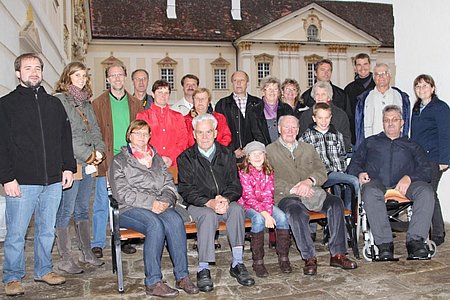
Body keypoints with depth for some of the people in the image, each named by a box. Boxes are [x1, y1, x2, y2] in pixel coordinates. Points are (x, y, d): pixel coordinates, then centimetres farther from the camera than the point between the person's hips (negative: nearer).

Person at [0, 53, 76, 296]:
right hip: (21, 182, -4)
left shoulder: (54, 104, 15)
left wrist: (68, 167, 7)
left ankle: (44, 270, 29)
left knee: (47, 230, 14)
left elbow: (65, 138, 16)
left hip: (53, 181, 4)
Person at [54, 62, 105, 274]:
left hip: (87, 164, 8)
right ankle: (65, 259, 6)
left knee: (83, 209, 14)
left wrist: (99, 150, -3)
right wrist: (88, 154, -14)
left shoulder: (86, 102, 17)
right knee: (65, 212, -2)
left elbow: (94, 129, 15)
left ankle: (87, 253, 23)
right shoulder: (59, 101, -7)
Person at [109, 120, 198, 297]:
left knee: (175, 221, -29)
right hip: (130, 209, -3)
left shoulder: (156, 159, 23)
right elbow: (121, 192, -4)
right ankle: (153, 282, -27)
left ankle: (182, 276, -25)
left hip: (159, 205, 3)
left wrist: (165, 200, -8)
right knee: (155, 225, -34)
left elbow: (169, 185, 15)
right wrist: (150, 202, -15)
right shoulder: (119, 161, 9)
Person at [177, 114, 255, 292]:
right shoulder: (186, 158, 2)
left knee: (237, 209, -29)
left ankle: (237, 263, -22)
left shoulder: (227, 154, 10)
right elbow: (186, 190, -7)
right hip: (197, 204, -2)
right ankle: (203, 269, -27)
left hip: (224, 202, 2)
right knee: (208, 215, -35)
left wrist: (225, 199, -20)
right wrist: (209, 202, -23)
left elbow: (235, 185, 3)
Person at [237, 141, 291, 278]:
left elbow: (268, 194, -3)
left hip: (266, 205, 4)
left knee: (282, 217, -24)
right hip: (248, 205, -4)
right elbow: (249, 197, -16)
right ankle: (258, 261, -24)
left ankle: (283, 257, -12)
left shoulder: (268, 171, 3)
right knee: (258, 219, -34)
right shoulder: (243, 172, -9)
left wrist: (268, 212, -21)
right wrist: (264, 214, -26)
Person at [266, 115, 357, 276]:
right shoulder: (269, 151, 11)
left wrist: (309, 181, -11)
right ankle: (309, 258, -25)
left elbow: (322, 171, 12)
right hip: (286, 196, -4)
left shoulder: (308, 148, 25)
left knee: (335, 203, -24)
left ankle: (337, 254, -21)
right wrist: (294, 189, -16)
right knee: (297, 212, -36)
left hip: (312, 192, 4)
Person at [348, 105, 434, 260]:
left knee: (426, 190, -31)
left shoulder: (412, 146, 29)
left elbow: (426, 170, 13)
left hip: (403, 185, 1)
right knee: (370, 192, -38)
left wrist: (409, 178, -8)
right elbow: (353, 164, 18)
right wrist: (359, 173, -6)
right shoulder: (370, 142, 29)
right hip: (376, 182, -1)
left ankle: (415, 240, -32)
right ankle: (384, 243, -36)